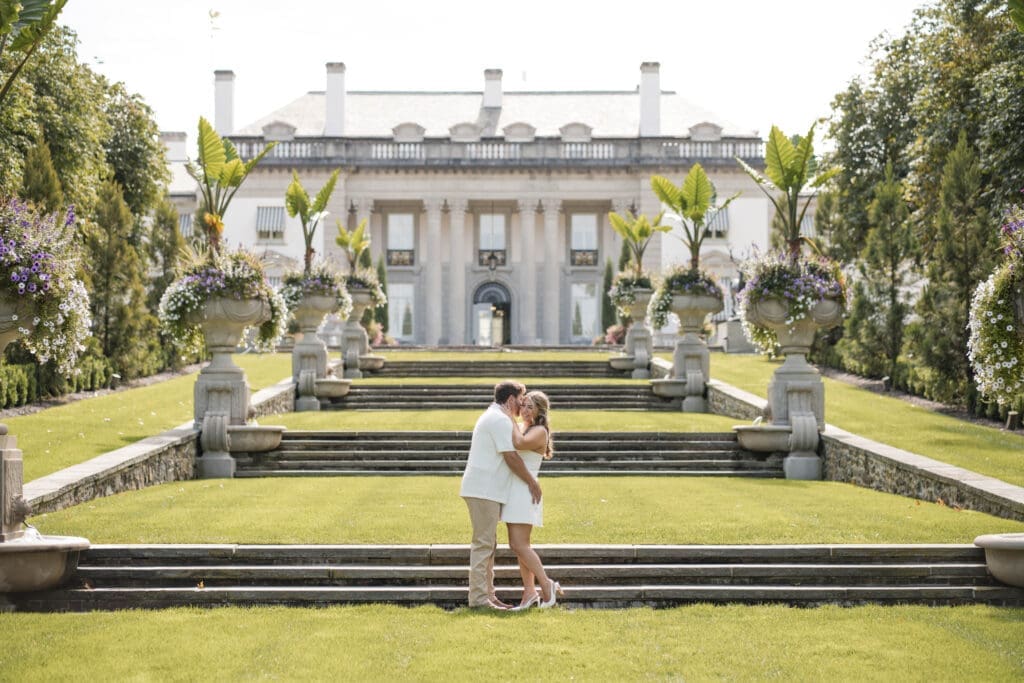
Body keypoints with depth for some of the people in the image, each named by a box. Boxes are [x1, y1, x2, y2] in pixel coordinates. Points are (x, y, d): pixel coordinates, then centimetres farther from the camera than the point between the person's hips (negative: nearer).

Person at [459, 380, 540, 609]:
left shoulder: (491, 417, 22)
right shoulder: (501, 420, -12)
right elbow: (510, 457, -17)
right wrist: (532, 483, -8)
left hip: (484, 490, 11)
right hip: (484, 490, -11)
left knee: (488, 543, 12)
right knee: (483, 543, -10)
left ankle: (487, 595, 16)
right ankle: (478, 596, -10)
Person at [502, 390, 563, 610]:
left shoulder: (540, 431, -10)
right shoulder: (520, 428, 15)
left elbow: (519, 444, -28)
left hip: (524, 491, -9)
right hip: (513, 491, 9)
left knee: (519, 545, -12)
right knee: (519, 544, 9)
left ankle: (547, 585, -2)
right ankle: (530, 592, 13)